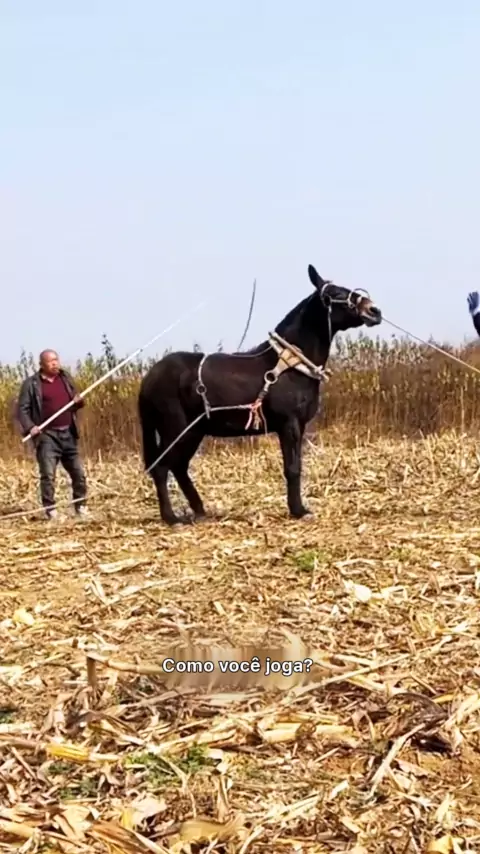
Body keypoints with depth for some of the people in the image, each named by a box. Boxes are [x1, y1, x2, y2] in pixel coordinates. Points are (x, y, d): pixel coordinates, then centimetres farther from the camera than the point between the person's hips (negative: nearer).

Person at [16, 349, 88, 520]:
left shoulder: (65, 378, 12)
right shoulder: (31, 383, -3)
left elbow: (74, 402, 22)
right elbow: (22, 409, -4)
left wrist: (79, 401, -2)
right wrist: (29, 427, -19)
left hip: (68, 434, 5)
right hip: (46, 435, -5)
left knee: (79, 473, 7)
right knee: (48, 474, -12)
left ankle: (81, 507, 19)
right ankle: (50, 511, -5)